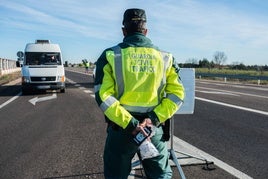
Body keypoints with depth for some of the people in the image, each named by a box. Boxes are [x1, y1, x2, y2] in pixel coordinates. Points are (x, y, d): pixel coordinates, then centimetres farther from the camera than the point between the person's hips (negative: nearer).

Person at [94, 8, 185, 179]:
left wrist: (129, 124, -15)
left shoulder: (110, 56, -4)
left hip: (121, 128, -1)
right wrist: (154, 118, -10)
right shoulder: (165, 57, 3)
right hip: (153, 129, 2)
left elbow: (103, 96, -13)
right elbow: (177, 93, -3)